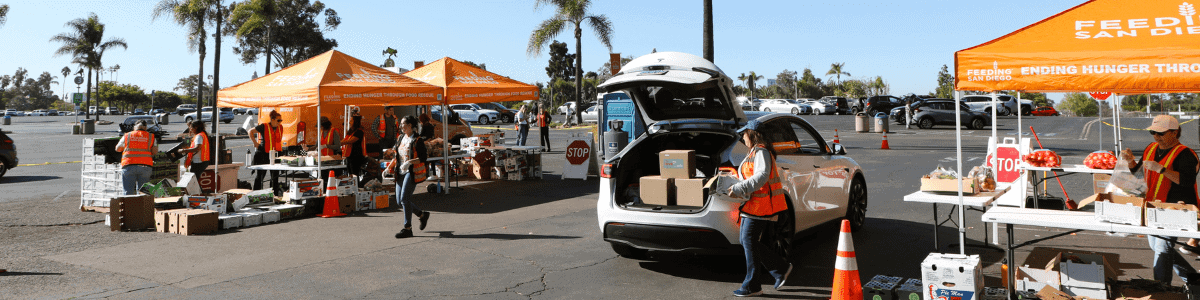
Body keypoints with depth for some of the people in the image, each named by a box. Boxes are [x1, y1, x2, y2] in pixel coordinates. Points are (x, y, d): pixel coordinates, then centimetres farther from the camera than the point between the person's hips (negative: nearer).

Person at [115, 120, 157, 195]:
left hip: (128, 166, 0)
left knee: (129, 192, 0)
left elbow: (118, 149, 25)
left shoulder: (126, 136, 13)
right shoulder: (151, 136, 12)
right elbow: (155, 151, -2)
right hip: (145, 167, 0)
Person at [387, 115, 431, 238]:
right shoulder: (401, 138, 14)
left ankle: (408, 228, -4)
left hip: (412, 172, -8)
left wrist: (410, 162, -26)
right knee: (399, 201, 5)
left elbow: (423, 158, -14)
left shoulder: (417, 140, -8)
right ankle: (422, 215, 24)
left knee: (404, 198, -13)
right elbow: (396, 155, 20)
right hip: (401, 172, 8)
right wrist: (390, 166, 7)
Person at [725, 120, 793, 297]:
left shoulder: (761, 152, -13)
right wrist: (740, 191, 9)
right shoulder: (754, 153, 20)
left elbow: (761, 176, -25)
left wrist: (739, 189, -26)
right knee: (746, 241, 11)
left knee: (749, 241, -7)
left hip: (760, 205, -10)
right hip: (753, 203, 10)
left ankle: (752, 286, 0)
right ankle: (781, 268, 17)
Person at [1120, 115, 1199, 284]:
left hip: (1175, 209, -8)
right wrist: (1130, 161, 2)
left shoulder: (1184, 154, -11)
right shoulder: (1151, 148, 11)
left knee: (1163, 245, -15)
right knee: (1156, 246, 17)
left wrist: (1160, 168, -30)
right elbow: (1138, 172, 21)